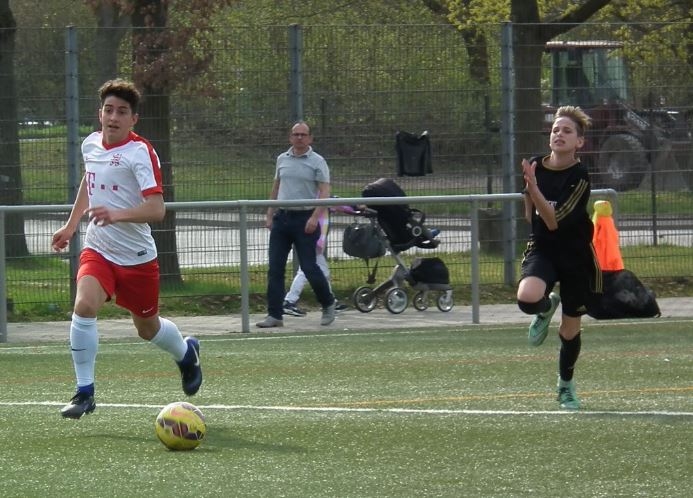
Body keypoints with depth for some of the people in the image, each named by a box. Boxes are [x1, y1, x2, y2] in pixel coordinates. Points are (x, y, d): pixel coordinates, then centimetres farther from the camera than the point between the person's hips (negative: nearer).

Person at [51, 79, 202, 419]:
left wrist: (117, 214, -43)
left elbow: (157, 209, -27)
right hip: (97, 250, 3)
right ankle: (84, 392, -17)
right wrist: (70, 225, 28)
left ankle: (186, 352, 49)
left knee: (148, 328, 14)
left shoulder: (140, 153, -17)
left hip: (137, 256, -3)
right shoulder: (91, 144, 2)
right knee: (84, 305, -24)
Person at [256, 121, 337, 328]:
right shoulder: (282, 159, 12)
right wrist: (270, 215, 15)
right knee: (275, 268, 0)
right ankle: (274, 315, 3)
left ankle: (328, 305, 17)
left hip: (305, 219, -5)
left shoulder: (317, 162, -3)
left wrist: (315, 217, -20)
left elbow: (324, 193, -9)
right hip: (282, 217, 5)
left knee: (309, 267, -5)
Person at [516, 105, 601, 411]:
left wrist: (533, 188, -34)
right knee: (527, 298, -31)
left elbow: (554, 221, -27)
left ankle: (566, 385, 36)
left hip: (575, 254, -2)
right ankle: (547, 307, 8)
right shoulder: (536, 166, -4)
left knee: (570, 331, 8)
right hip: (542, 248, 2)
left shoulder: (579, 177, -19)